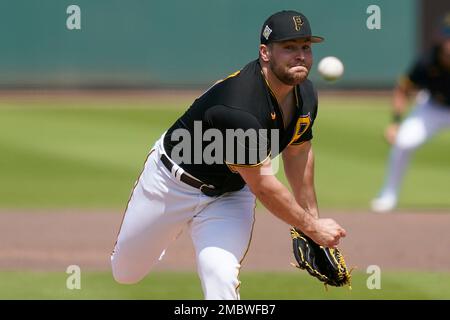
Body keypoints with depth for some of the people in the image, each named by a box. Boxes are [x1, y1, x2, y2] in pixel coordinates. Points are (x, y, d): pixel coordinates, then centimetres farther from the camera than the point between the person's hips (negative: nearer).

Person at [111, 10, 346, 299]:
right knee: (125, 273, 14)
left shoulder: (305, 95, -12)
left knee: (221, 275, -23)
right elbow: (262, 185, -31)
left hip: (231, 194, 5)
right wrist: (311, 227, -22)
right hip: (174, 184, -5)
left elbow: (298, 151, 8)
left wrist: (312, 218, 11)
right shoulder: (238, 106, -38)